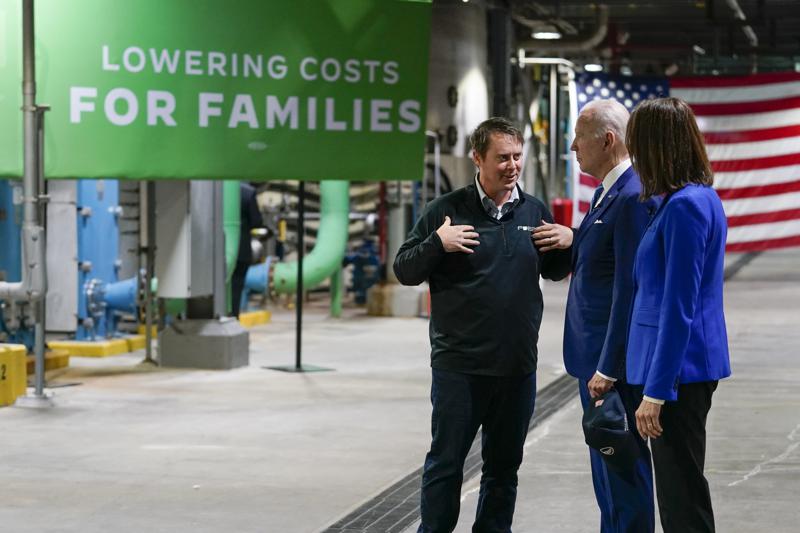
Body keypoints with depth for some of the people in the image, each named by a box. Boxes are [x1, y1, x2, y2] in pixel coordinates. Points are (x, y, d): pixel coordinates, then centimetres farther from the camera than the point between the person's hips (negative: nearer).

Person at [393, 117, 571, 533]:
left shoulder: (534, 212, 8)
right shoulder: (447, 210, -2)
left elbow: (554, 270, 19)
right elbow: (404, 270, -1)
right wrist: (437, 244, -19)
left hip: (517, 366, 4)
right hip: (459, 365, -4)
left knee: (504, 464, 13)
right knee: (446, 462, 2)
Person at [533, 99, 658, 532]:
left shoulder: (632, 198, -19)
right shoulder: (607, 192, 13)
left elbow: (629, 287, -22)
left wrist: (608, 366, -22)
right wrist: (572, 241, 5)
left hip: (613, 357, -10)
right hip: (596, 353, 10)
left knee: (622, 462, -3)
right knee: (605, 462, 17)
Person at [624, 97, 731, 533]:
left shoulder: (684, 207, -18)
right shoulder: (702, 197, 12)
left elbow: (678, 308, -21)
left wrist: (655, 391, -20)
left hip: (678, 368, -10)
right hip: (695, 365, 10)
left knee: (681, 496, -4)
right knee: (680, 492, 16)